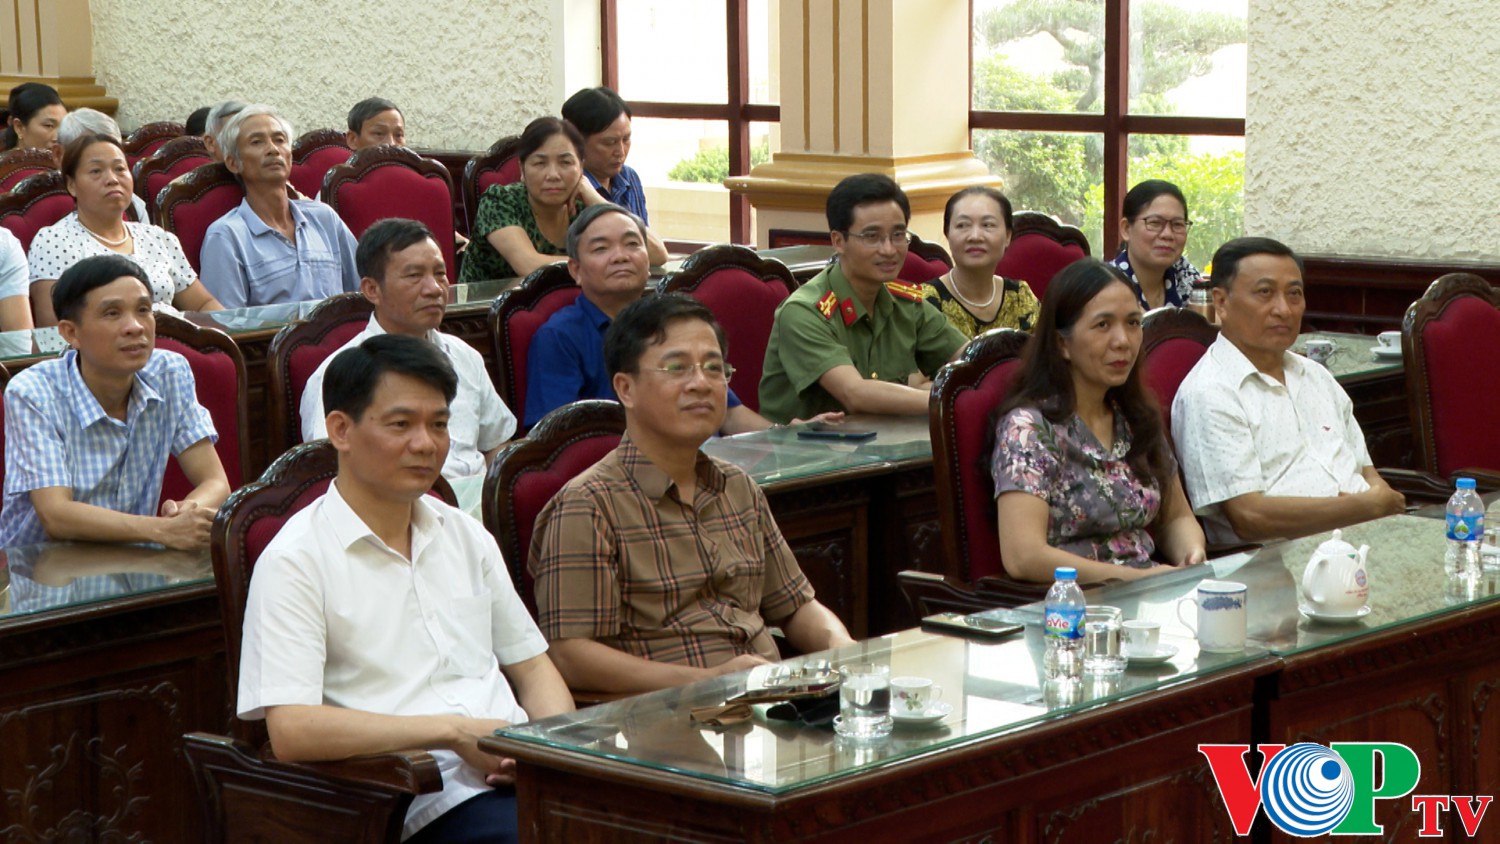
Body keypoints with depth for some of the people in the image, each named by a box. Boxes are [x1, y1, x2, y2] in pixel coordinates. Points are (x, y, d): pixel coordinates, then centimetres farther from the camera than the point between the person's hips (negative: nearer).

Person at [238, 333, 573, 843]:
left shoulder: (466, 538, 20)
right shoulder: (295, 562, -2)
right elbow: (291, 731, -12)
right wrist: (455, 731, -14)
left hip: (517, 773, 7)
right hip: (429, 802, -6)